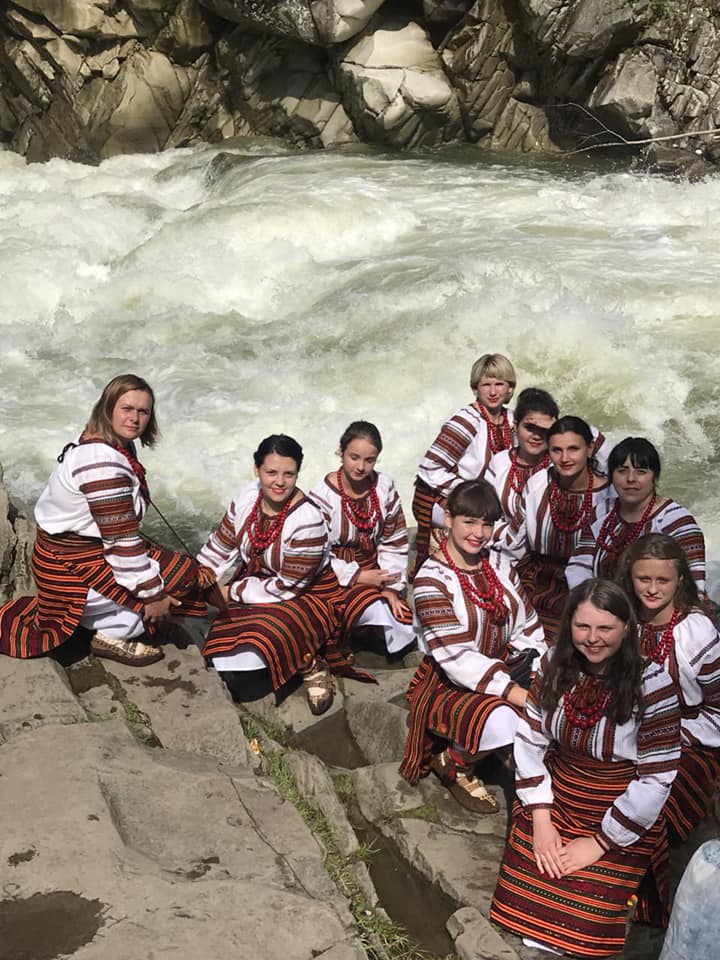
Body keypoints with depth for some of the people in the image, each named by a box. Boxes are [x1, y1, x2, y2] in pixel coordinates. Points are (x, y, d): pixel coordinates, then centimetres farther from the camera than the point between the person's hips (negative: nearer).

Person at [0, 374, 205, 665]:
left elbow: (121, 528, 11)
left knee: (176, 566, 12)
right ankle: (112, 635, -3)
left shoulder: (110, 444, 4)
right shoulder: (103, 463, -27)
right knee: (181, 575, -11)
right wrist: (152, 594, -19)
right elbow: (121, 539, -25)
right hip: (72, 565, -10)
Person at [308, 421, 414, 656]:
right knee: (378, 611, -31)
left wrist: (392, 586, -6)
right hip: (338, 578, -5)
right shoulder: (322, 495, -15)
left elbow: (395, 541, 2)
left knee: (406, 625, -10)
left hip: (374, 571, 5)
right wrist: (356, 576, -18)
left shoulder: (384, 486, -2)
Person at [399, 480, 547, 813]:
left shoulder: (499, 564, 6)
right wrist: (520, 695, -29)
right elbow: (456, 657, -23)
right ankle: (453, 764, -3)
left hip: (505, 671, 7)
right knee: (503, 722, -34)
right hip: (450, 685, -6)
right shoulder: (432, 579, -16)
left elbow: (528, 629, 6)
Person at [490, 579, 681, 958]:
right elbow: (529, 740, 0)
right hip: (551, 803, 4)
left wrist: (599, 842, -12)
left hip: (620, 820, -3)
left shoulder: (652, 685, -18)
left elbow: (657, 778, -15)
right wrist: (540, 821, -6)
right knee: (524, 909, -8)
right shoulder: (555, 664, -4)